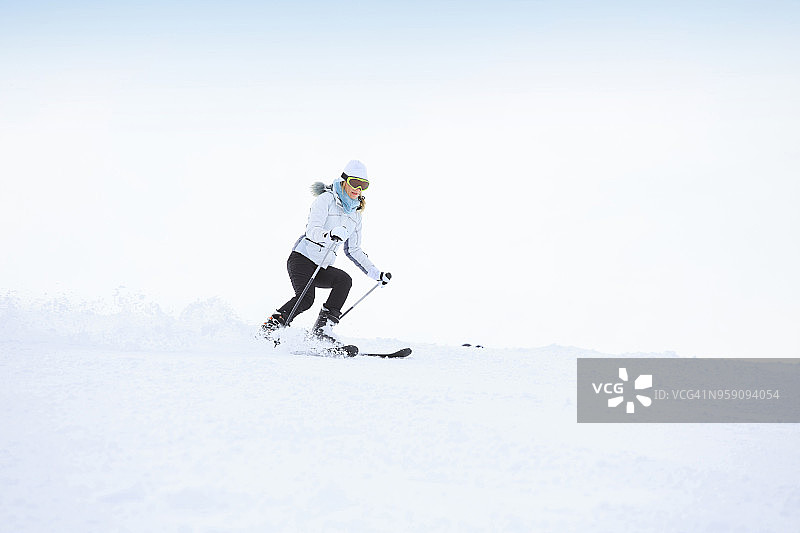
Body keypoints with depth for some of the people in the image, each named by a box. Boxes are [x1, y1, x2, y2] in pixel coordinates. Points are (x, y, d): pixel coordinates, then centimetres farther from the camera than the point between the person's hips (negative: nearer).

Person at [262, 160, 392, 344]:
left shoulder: (355, 213, 15)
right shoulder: (326, 199, -7)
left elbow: (353, 251, 21)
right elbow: (312, 231, -21)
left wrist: (376, 273, 13)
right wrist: (330, 234, -43)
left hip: (323, 268, 7)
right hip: (302, 259, -7)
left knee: (344, 280, -23)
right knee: (305, 299, -28)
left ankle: (322, 328, -23)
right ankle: (270, 328, -15)